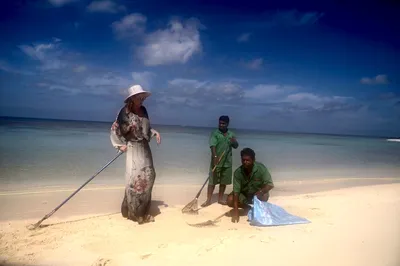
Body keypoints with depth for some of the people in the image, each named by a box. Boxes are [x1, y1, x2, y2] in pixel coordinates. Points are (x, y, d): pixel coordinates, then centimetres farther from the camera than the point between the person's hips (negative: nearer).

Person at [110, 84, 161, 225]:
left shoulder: (143, 111, 5)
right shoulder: (125, 112, -11)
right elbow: (114, 129, -4)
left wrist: (155, 133, 1)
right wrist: (120, 145, -8)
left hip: (144, 148, 6)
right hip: (133, 149, -6)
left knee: (147, 176, 7)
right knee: (135, 178, -6)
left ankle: (143, 211, 20)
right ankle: (134, 212, 7)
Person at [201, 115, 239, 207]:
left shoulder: (231, 134, 9)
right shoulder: (214, 133, -6)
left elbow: (236, 146, 9)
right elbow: (212, 146, -18)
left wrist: (234, 142, -14)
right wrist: (215, 156, -34)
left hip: (227, 162, 4)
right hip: (216, 161, -4)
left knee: (224, 181, 11)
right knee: (212, 181, -1)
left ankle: (220, 198, 24)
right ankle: (208, 200, 5)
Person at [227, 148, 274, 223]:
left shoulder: (261, 168, -26)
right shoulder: (238, 172, -23)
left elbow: (270, 185, -27)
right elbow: (236, 191, -26)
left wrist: (260, 192, -47)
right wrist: (236, 210, -34)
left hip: (258, 194, -2)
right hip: (244, 195, 2)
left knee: (264, 196, -35)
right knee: (230, 200, -23)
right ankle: (250, 208, -1)